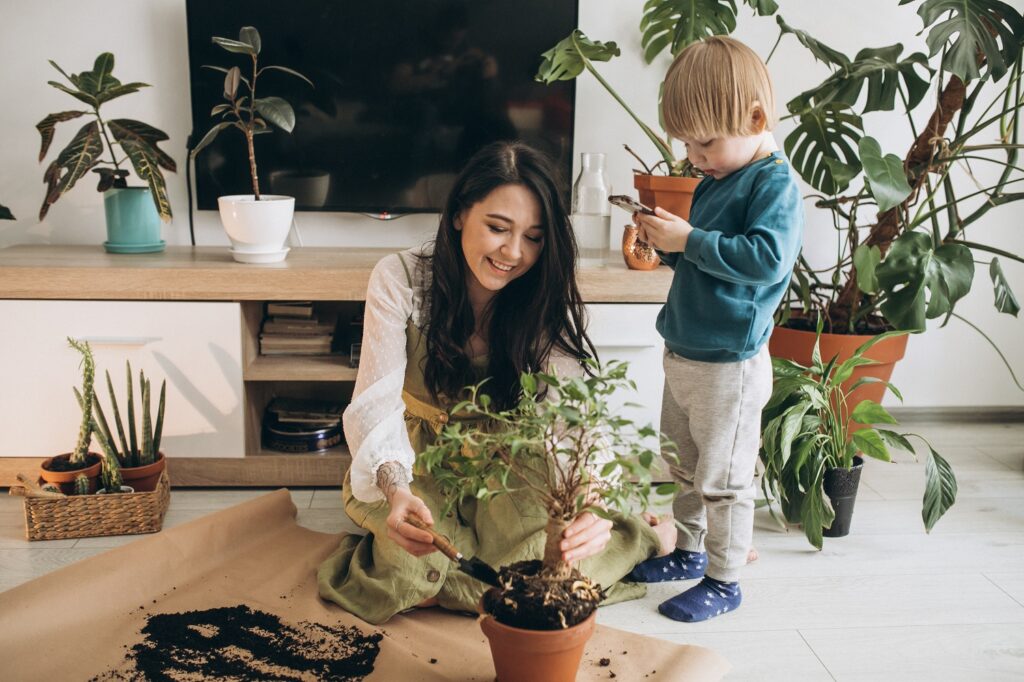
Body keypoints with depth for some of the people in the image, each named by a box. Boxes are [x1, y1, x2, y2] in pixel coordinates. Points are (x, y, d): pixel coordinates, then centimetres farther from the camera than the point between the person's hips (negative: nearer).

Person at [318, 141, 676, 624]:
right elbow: (377, 400, -26)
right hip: (419, 463, 0)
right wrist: (394, 489, -47)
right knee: (412, 569, -27)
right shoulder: (400, 279, -19)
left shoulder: (547, 299, -16)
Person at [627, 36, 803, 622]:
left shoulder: (776, 184, -16)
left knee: (724, 479, 4)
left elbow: (767, 257, -30)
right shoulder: (716, 181, 10)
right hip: (684, 354, 9)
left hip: (730, 365, -9)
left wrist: (690, 240, -26)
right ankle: (690, 551, 39)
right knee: (686, 467, 22)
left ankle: (724, 581, 19)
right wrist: (668, 242, 1)